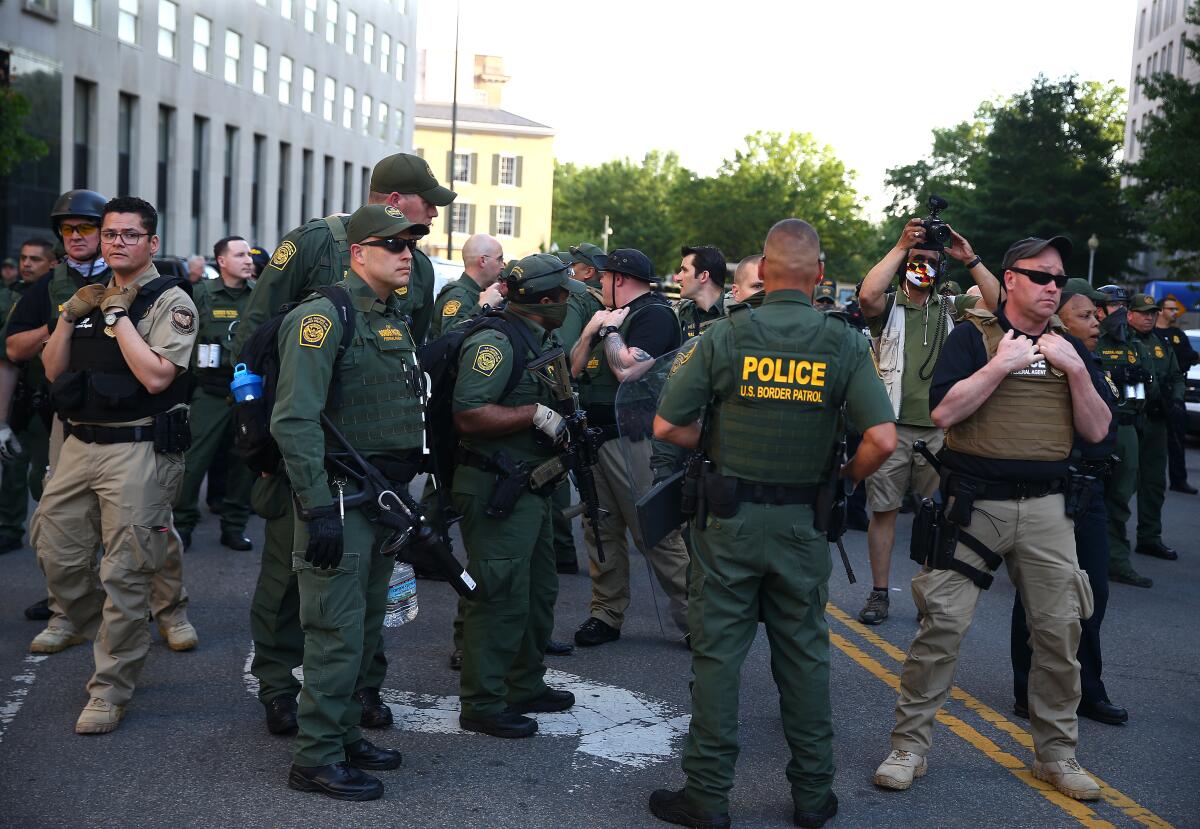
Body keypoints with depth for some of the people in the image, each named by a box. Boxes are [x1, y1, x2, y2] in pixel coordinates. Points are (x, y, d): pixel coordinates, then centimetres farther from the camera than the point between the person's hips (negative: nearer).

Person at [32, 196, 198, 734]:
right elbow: (53, 371, 13)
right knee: (57, 558, 10)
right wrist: (70, 316, 0)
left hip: (138, 451, -7)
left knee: (124, 576, -3)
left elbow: (156, 377, -18)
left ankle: (111, 689, 8)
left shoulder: (169, 301, -5)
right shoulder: (91, 296, 16)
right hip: (79, 446, 7)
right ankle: (111, 643, 33)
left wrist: (117, 315, -14)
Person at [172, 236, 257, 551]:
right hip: (211, 393, -3)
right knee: (195, 460, -3)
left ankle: (234, 526, 19)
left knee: (244, 462, 7)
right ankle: (182, 525, 9)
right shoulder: (201, 294, -1)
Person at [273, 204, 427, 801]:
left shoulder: (397, 320, 14)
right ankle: (316, 759, 7)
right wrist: (318, 508, -25)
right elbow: (294, 420, -21)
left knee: (366, 629, 16)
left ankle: (344, 734, 29)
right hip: (341, 498, -9)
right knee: (338, 632, -5)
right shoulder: (324, 316, -14)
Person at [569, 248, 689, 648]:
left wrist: (609, 329, -9)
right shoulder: (610, 315, 20)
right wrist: (591, 330, 2)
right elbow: (575, 368, 15)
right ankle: (605, 614, 18)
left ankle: (692, 617, 0)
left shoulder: (655, 314, -8)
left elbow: (628, 369, -22)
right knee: (601, 530, 10)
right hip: (597, 436, 9)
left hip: (633, 440, -9)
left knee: (658, 534, -8)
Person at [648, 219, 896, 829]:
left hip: (730, 519, -1)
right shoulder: (844, 344, -5)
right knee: (804, 654, 14)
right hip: (803, 522, 2)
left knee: (717, 653, 7)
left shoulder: (724, 336, -8)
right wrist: (844, 481, 6)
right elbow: (882, 438, -12)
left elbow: (667, 426, -8)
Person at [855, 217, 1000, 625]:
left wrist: (971, 260, -9)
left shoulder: (951, 309, 12)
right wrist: (900, 247, -18)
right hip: (893, 425, -2)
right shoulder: (887, 306, 4)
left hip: (940, 429, 2)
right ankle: (879, 593, 10)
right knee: (883, 510, 2)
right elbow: (867, 294, -20)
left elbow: (996, 300, -2)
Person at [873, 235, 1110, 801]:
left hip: (1046, 508, 4)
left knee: (1059, 630, 6)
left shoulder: (1069, 346, 12)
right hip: (975, 504, -4)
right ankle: (910, 745, 7)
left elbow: (1096, 431, 6)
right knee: (942, 623, -5)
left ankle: (1056, 754, 22)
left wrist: (1076, 370, -7)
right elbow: (943, 412, -13)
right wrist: (1003, 363, -16)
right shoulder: (973, 336, -1)